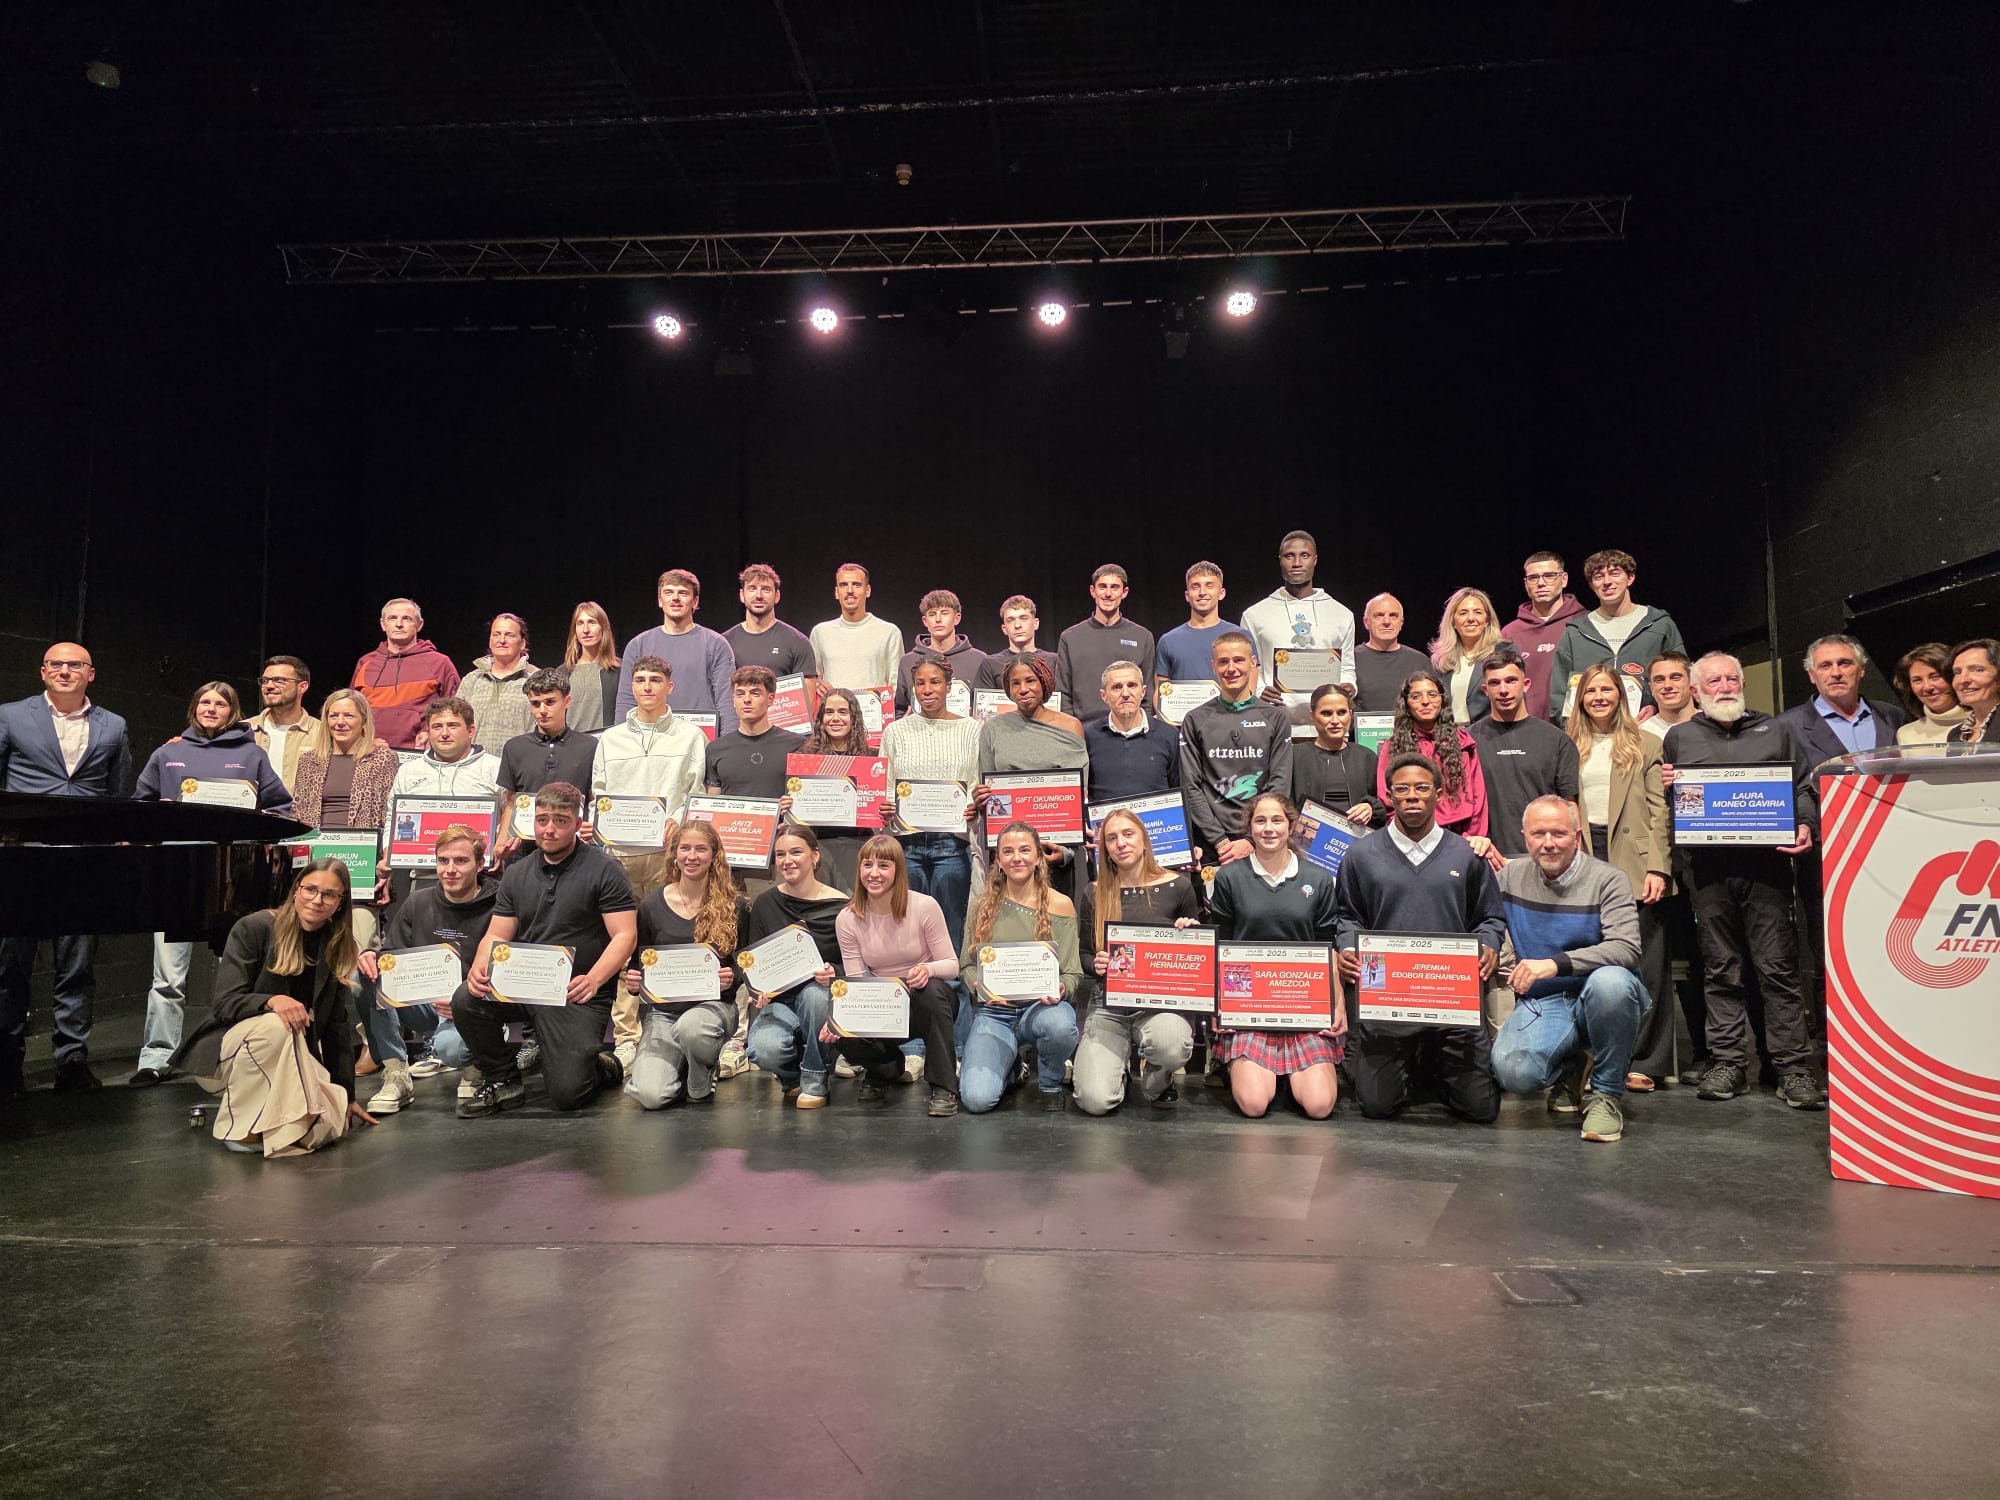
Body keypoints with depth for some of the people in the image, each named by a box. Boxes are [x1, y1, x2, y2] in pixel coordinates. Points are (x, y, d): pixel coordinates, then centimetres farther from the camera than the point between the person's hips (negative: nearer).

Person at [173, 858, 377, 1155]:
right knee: (274, 1025, -37)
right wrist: (271, 1001, -38)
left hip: (286, 1061, 4)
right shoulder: (253, 928, -11)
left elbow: (337, 1025, 5)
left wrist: (347, 1095, 4)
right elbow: (226, 1003, -16)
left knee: (331, 1124, -21)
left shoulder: (337, 949, 3)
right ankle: (236, 1126, -20)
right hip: (225, 1052, -4)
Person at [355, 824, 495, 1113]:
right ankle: (395, 1073, -15)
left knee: (449, 1047, -37)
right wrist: (371, 956, -15)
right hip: (421, 1002, 6)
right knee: (369, 973, -18)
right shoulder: (418, 902, 6)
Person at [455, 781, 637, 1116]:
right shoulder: (517, 873, 13)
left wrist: (594, 980, -25)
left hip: (577, 995, -5)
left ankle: (602, 1067, 21)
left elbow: (625, 936, -10)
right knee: (465, 1001, -23)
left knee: (568, 1092, -17)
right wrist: (480, 967, -12)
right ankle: (503, 1081, 1)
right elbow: (496, 936, 11)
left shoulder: (604, 870, -4)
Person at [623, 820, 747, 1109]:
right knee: (651, 1095, -22)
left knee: (690, 1027, -39)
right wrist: (633, 984, -10)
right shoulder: (651, 906, 5)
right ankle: (681, 1070, 17)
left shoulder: (735, 906, 1)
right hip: (662, 1010, 1)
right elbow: (639, 963, 12)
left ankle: (701, 1084, -3)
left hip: (713, 1003, -1)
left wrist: (732, 978, -16)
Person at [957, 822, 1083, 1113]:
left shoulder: (1060, 905, 2)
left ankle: (1051, 1084, -3)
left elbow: (1073, 973, 1)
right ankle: (1011, 1066, 16)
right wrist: (979, 985, -13)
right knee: (977, 1098, -23)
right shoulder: (984, 904, 6)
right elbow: (966, 964, 8)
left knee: (1060, 1025, -40)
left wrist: (1060, 988, -21)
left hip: (1042, 1004, -1)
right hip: (993, 1011, 1)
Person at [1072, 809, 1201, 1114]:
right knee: (1095, 1101, -20)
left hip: (1161, 999, -1)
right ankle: (1123, 1061, 19)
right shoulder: (1094, 894, 7)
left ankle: (1156, 1081, 2)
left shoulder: (1177, 886, 3)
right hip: (1108, 1004, 1)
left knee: (1170, 1044, -39)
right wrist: (1096, 964, -10)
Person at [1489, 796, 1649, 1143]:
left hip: (1597, 998, -2)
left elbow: (1626, 949, -20)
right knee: (1512, 1073, -26)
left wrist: (1555, 964, -30)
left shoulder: (1608, 880, -7)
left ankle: (1606, 1095, -14)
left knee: (1609, 980, -38)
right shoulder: (1511, 876, 6)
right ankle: (1570, 1067, 15)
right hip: (1540, 1003, 2)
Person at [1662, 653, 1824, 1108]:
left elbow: (1804, 787, 13)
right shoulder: (1679, 737, 16)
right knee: (1720, 970, 4)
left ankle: (1793, 1067, 1)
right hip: (1708, 867, 1)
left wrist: (1804, 826, -5)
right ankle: (1727, 1062, 10)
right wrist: (1665, 787, -3)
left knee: (1778, 967, -4)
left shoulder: (1774, 731, 17)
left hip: (1766, 864, -1)